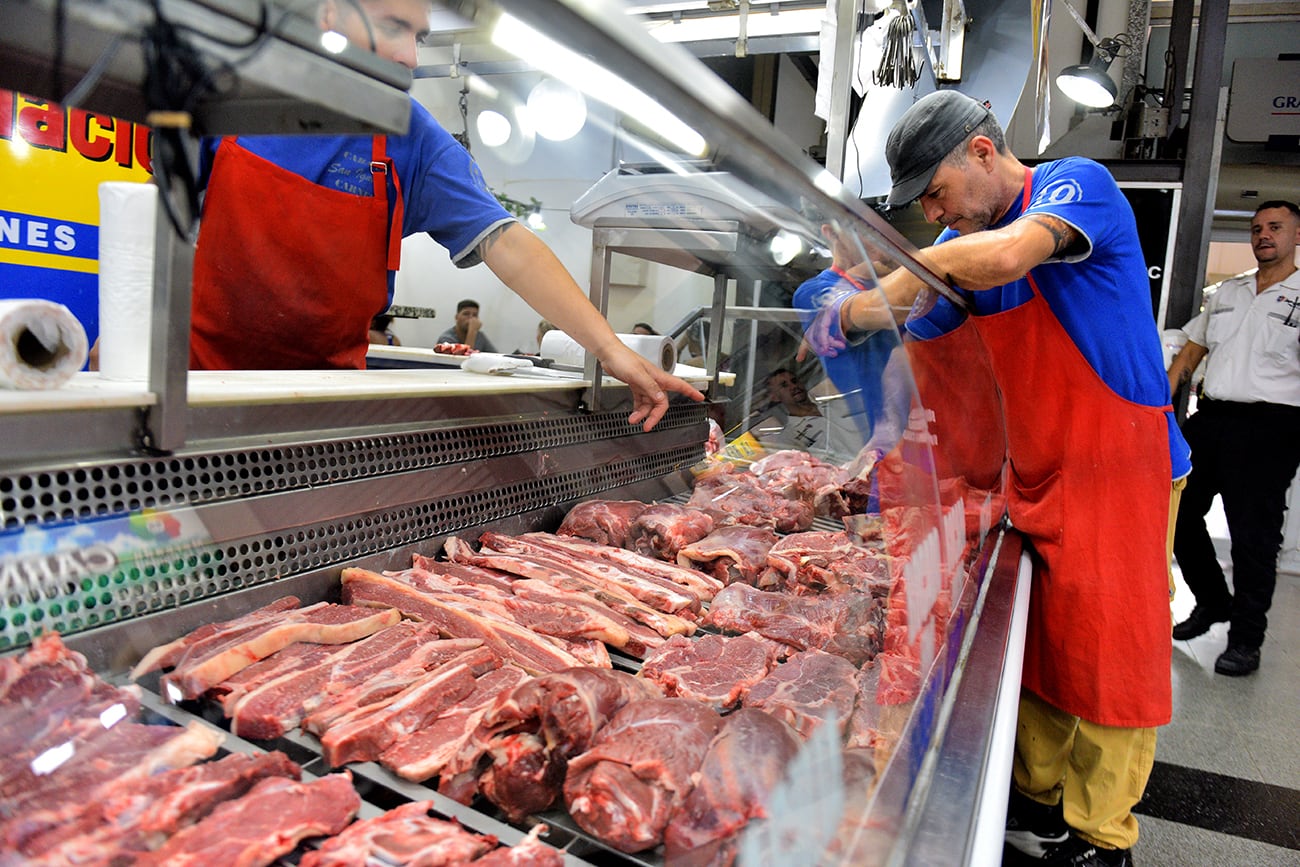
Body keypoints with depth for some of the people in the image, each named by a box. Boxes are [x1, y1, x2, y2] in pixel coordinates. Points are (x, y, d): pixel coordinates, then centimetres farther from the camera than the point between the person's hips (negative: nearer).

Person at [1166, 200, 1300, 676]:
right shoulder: (1226, 292, 17)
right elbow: (1190, 352, 19)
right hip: (1209, 418, 6)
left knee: (1253, 535, -1)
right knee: (1178, 514, 10)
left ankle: (1246, 639, 13)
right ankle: (1212, 602, 31)